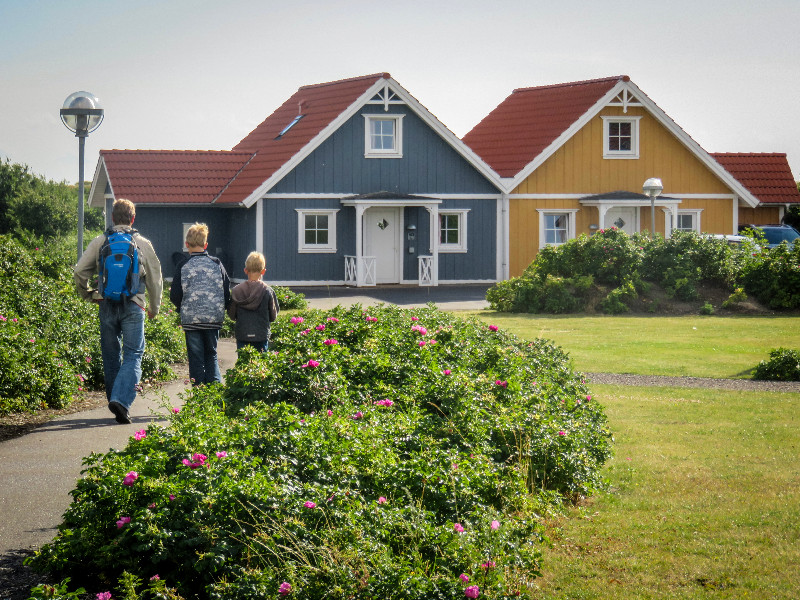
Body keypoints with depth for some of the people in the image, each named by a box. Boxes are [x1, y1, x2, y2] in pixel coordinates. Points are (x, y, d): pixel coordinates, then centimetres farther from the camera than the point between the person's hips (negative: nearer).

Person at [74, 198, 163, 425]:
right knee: (133, 355, -2)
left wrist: (88, 295, 20)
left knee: (111, 356, 13)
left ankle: (115, 400, 19)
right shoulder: (143, 244, 2)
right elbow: (155, 279, 9)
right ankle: (121, 400, -20)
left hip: (107, 305, 2)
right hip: (133, 306, -2)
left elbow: (80, 272, 2)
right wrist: (154, 308, 23)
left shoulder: (99, 243, 4)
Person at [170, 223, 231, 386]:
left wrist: (182, 308, 16)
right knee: (211, 355, 15)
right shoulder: (217, 264, 1)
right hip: (214, 318, 2)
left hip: (191, 319, -2)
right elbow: (227, 292, 4)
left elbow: (175, 295, -4)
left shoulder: (183, 267, -5)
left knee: (196, 358, 5)